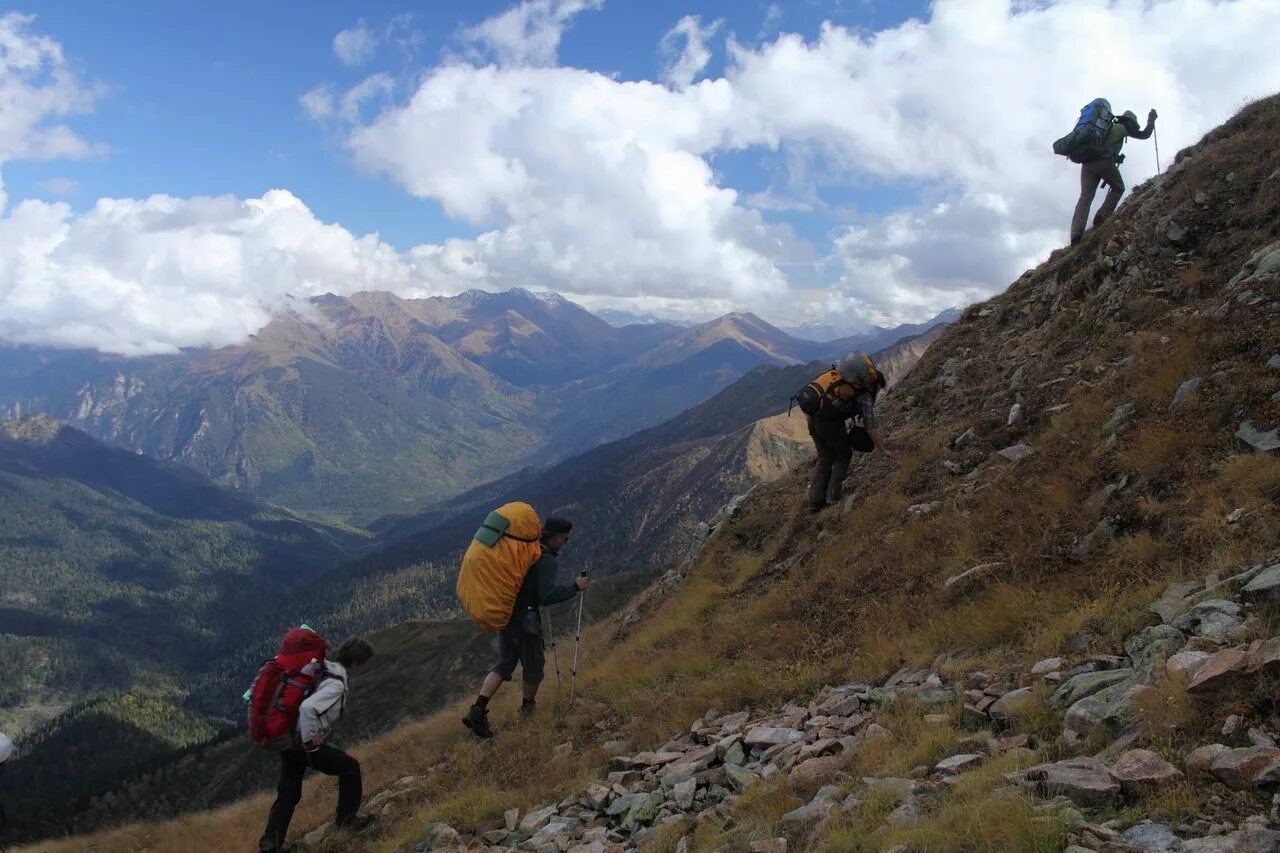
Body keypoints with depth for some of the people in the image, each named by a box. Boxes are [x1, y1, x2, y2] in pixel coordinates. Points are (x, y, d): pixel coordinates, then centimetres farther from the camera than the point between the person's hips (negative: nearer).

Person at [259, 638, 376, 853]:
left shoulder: (319, 668, 3)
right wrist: (309, 740, -23)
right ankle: (347, 817, 23)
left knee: (288, 793, 18)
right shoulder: (335, 685, -23)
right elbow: (308, 708, -37)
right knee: (349, 767, 11)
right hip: (304, 744, -8)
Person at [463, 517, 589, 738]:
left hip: (505, 613, 8)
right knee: (534, 664, 15)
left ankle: (477, 711, 1)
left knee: (504, 664, 13)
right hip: (525, 617, -8)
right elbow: (547, 596, -23)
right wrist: (575, 587, -15)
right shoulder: (546, 559, -17)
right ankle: (528, 707, 34)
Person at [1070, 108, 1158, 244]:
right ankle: (1101, 218, -1)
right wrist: (1151, 120, 37)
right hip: (1104, 161, -5)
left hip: (1088, 161, 5)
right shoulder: (1122, 127, 16)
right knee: (1118, 188, 18)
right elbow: (1145, 135, 23)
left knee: (1085, 197, -6)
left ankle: (1076, 234, -24)